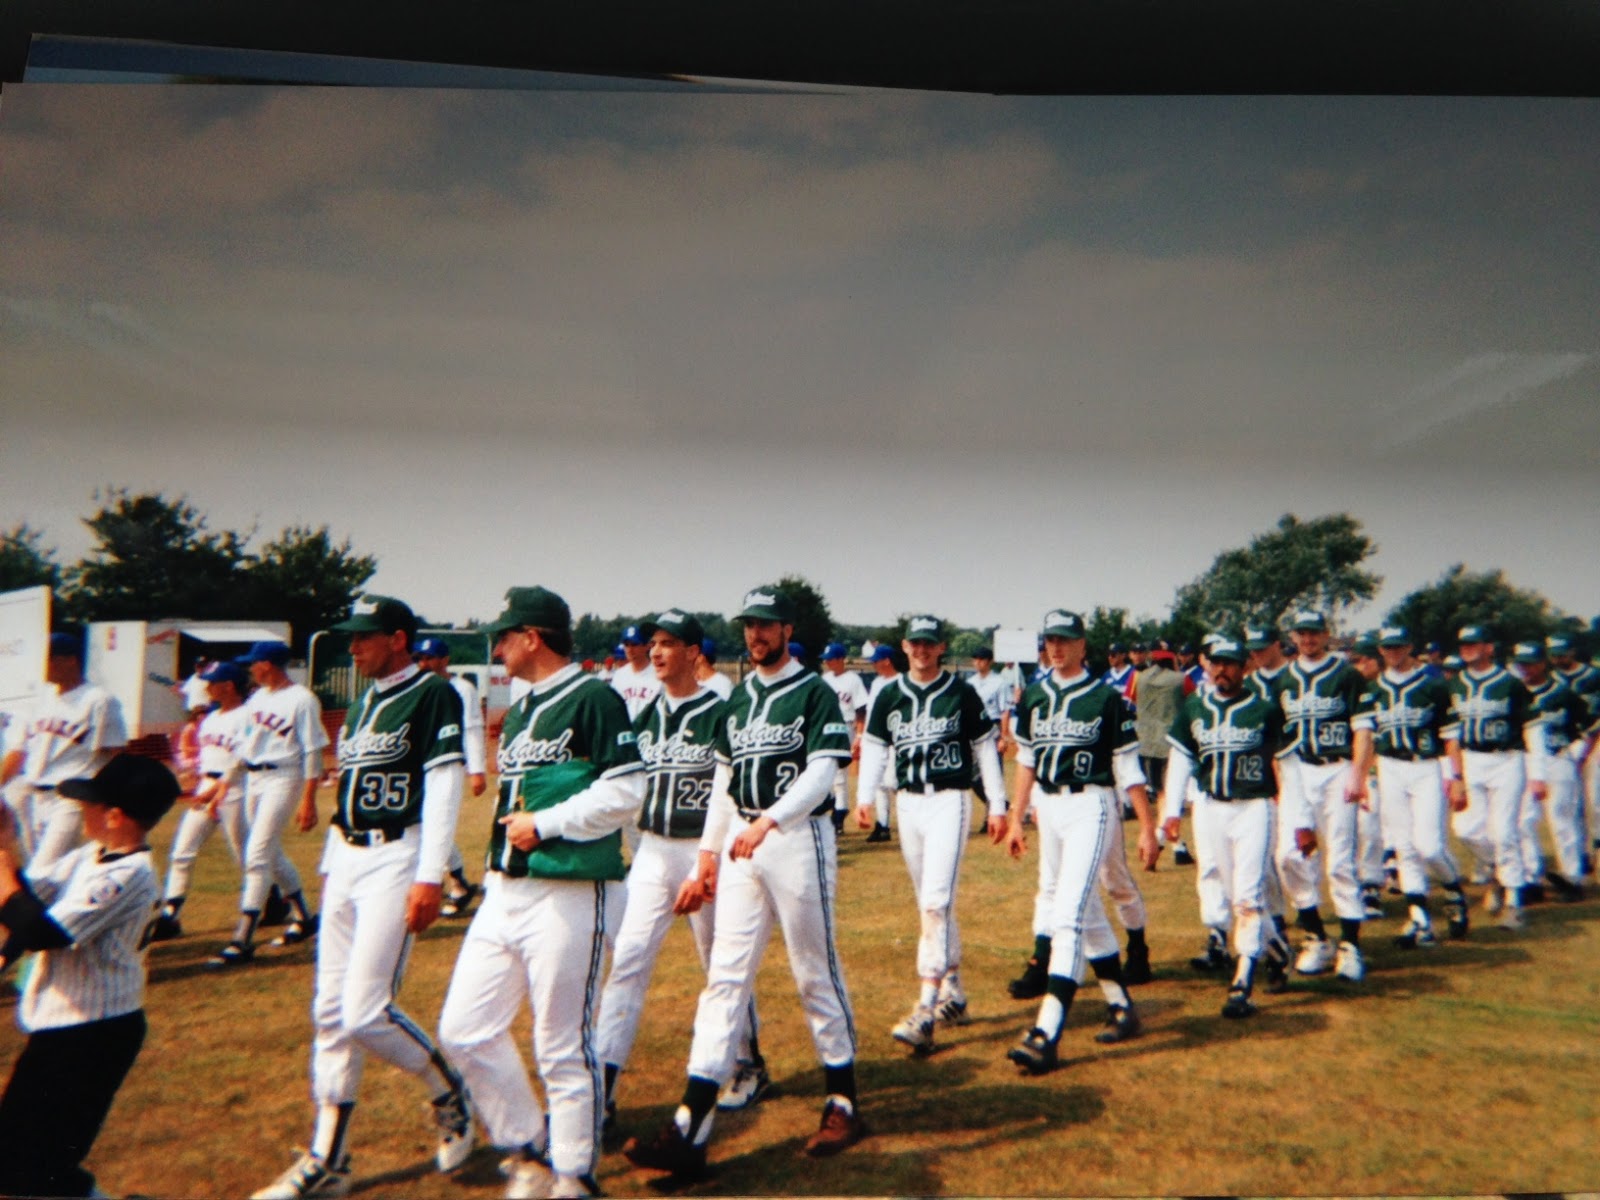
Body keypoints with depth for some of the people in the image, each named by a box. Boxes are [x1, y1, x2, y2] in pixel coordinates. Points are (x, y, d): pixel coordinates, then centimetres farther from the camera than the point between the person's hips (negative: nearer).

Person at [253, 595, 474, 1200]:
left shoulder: (433, 696, -9)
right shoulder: (361, 705, 17)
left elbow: (444, 788, -16)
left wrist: (430, 876, -21)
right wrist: (330, 866, 18)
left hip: (396, 859, -8)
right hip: (346, 858, 9)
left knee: (365, 1013, -11)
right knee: (330, 1013, 9)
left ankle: (450, 1093, 16)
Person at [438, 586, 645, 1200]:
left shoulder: (592, 699, -11)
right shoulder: (518, 711, 17)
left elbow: (625, 791, -18)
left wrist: (544, 824, -16)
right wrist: (494, 874, 20)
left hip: (569, 895, -9)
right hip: (504, 894, 9)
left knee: (563, 1046, 0)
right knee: (464, 1031, 9)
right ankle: (528, 1149, 27)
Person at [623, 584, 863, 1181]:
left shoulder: (814, 694, -6)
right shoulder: (738, 697, 14)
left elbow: (821, 774, -17)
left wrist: (768, 822, -29)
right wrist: (710, 846, 15)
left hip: (799, 837, -6)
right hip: (741, 841, 6)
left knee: (816, 974, 5)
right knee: (725, 976, 2)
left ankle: (842, 1104, 23)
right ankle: (690, 1128, 1)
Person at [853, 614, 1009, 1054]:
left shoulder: (962, 693, -2)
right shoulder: (889, 696, 6)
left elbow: (986, 748, 2)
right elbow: (874, 747, 6)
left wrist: (997, 806, 0)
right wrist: (864, 797, -8)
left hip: (949, 801, -4)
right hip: (907, 804, 4)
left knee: (937, 901, -14)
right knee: (930, 903, 12)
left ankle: (926, 1010, -14)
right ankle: (953, 993, 26)